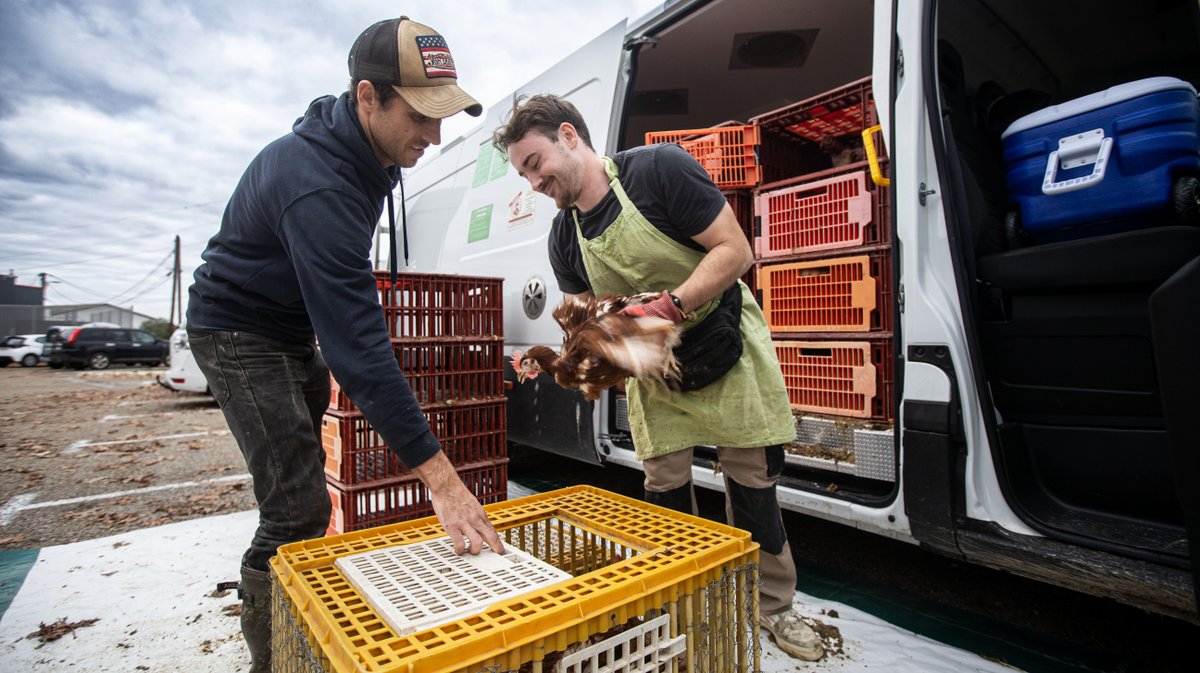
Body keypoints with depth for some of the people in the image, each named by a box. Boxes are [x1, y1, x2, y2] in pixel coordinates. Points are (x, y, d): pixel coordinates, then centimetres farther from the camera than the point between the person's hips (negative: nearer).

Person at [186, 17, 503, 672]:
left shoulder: (366, 149, -4)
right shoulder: (317, 185, -35)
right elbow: (358, 344, -41)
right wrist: (438, 475, -42)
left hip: (294, 328, 9)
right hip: (240, 334, -8)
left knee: (302, 489, 14)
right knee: (298, 509, -12)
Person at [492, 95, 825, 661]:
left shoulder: (658, 168, -19)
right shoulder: (563, 241, -3)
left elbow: (735, 250, -20)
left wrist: (669, 307, -31)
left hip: (722, 340, -3)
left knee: (751, 480, 5)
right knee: (664, 488, 5)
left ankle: (772, 606, 28)